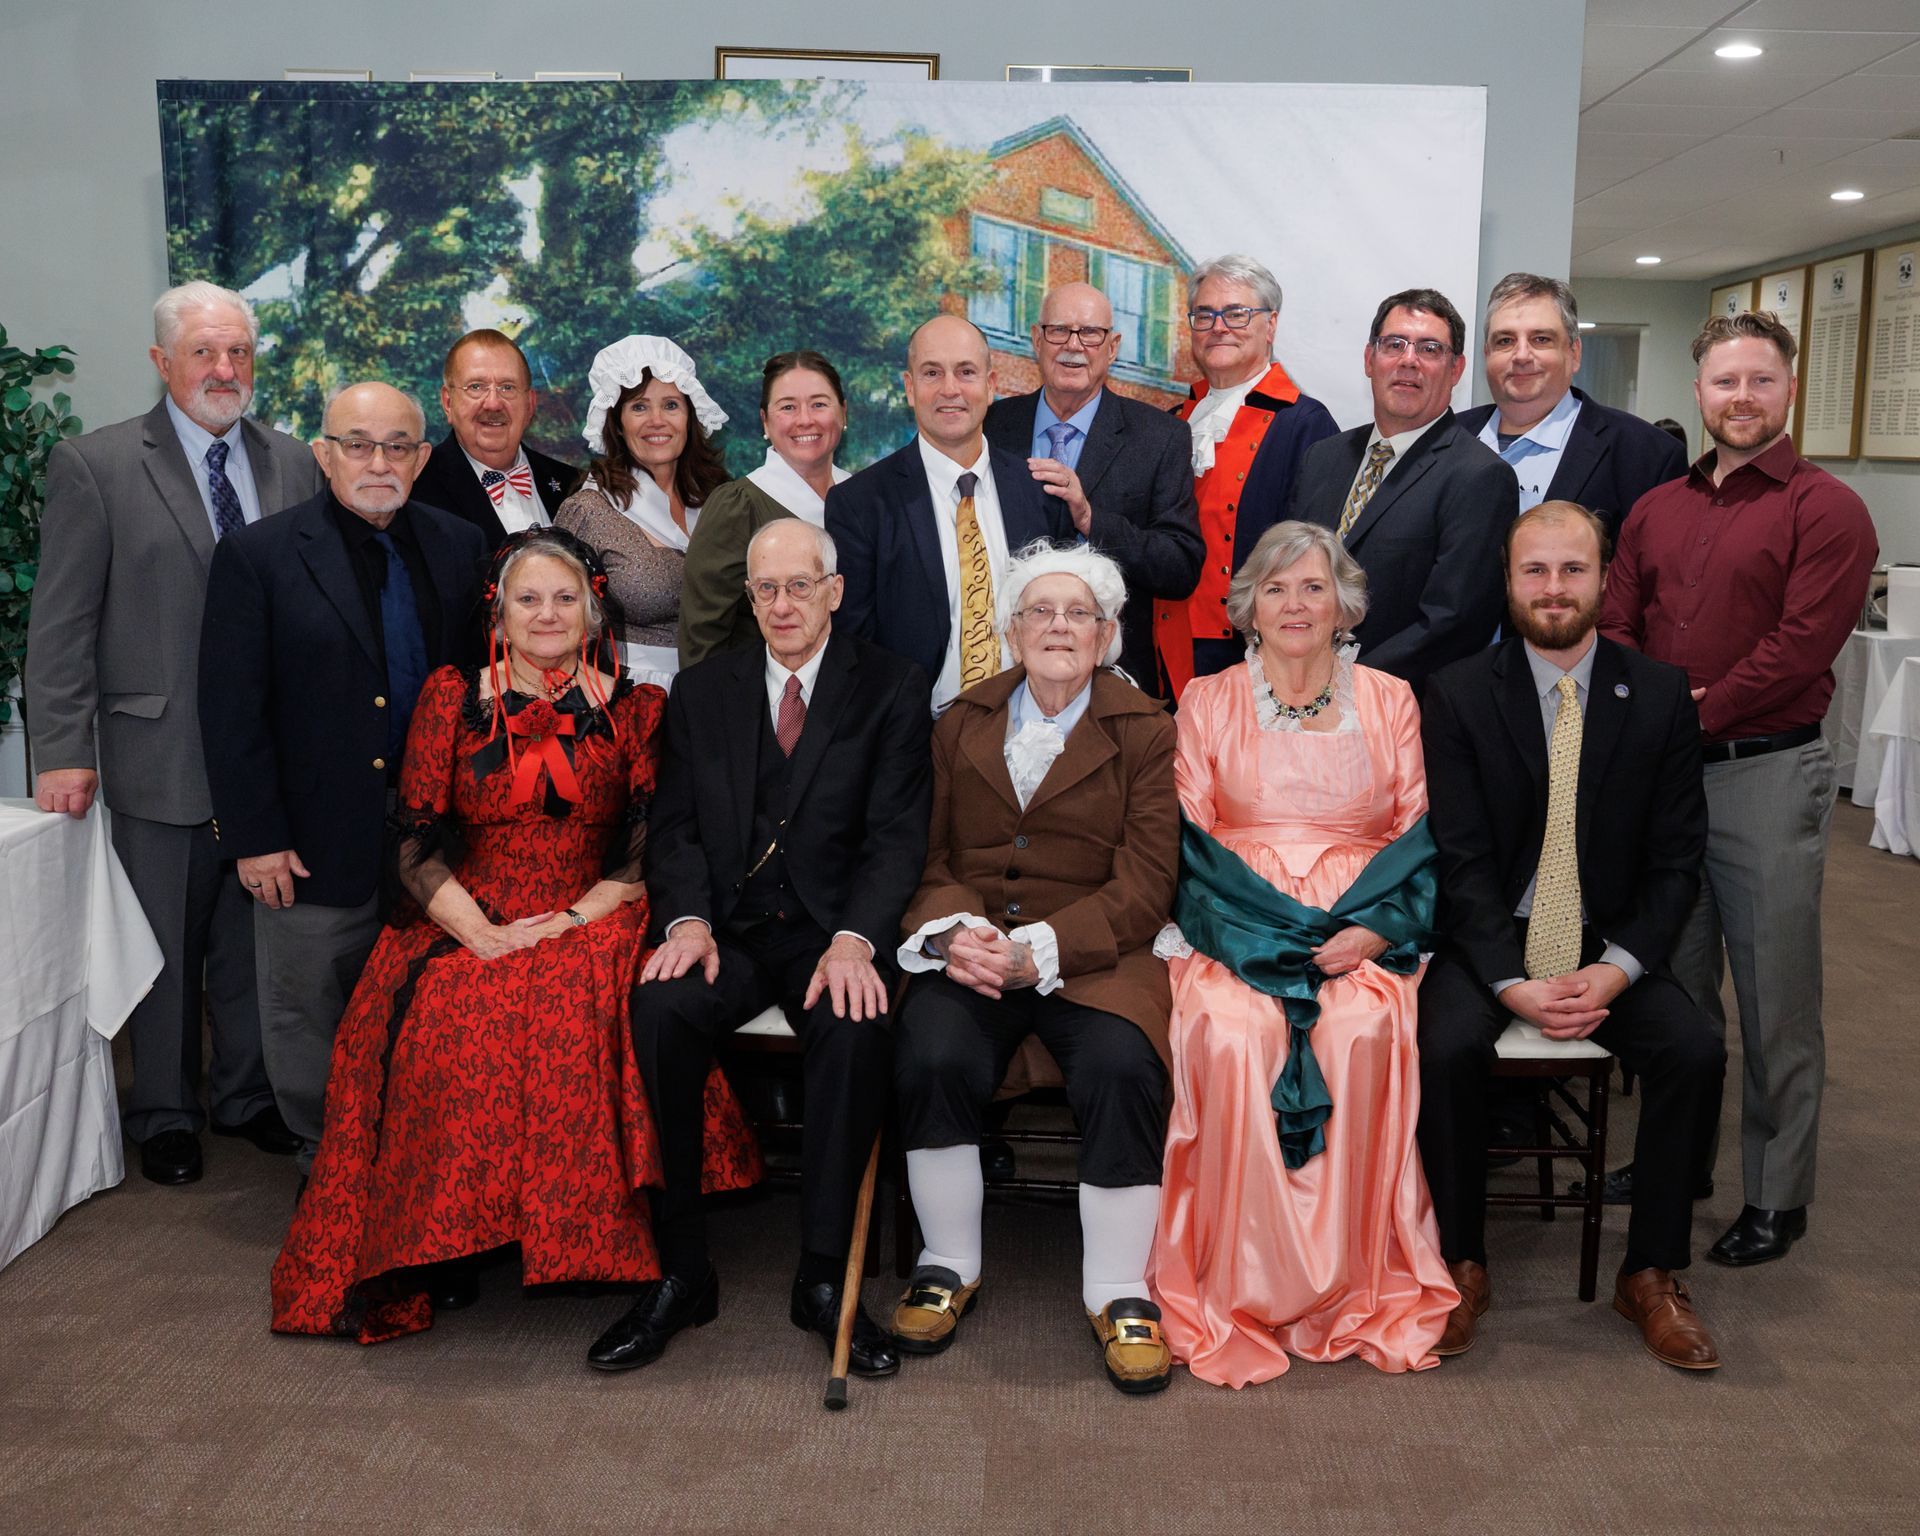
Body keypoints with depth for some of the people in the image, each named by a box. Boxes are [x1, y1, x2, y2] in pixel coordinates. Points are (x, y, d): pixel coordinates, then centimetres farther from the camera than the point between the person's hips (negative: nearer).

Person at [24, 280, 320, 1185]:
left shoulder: (293, 465, 8)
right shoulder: (94, 466, -3)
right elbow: (61, 624, -4)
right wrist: (62, 752, -9)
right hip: (160, 759, -3)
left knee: (256, 940, 14)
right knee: (166, 949, 10)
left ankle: (247, 1095, 32)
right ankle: (164, 1117, 27)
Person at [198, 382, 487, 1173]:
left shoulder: (458, 546, 4)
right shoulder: (257, 556, -6)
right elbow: (231, 713, -8)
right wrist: (256, 838, -11)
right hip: (316, 841, -2)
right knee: (310, 1018, 11)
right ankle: (326, 1164, 31)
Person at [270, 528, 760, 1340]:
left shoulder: (635, 711, 10)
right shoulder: (451, 696, 11)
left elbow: (647, 852, 3)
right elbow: (418, 844, 4)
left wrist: (571, 923, -13)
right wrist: (484, 934, -11)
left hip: (591, 931, 0)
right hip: (464, 932, 1)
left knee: (576, 1015, -34)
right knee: (451, 1021, -31)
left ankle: (590, 1237, -20)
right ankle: (438, 1256, -16)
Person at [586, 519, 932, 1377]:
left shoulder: (890, 691, 5)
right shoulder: (702, 692, 15)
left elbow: (896, 834, -3)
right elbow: (675, 825, 9)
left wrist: (854, 939, -21)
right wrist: (687, 919, -12)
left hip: (833, 929, -2)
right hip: (727, 928, 2)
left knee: (854, 1030, -33)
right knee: (660, 1009, -29)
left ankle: (823, 1278, -17)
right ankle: (679, 1273, -16)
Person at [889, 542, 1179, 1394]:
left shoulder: (1144, 731, 5)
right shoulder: (962, 722, 15)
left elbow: (1143, 887, -4)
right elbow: (928, 854, 10)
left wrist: (1036, 951, -17)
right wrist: (952, 930, -13)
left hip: (1092, 956, -1)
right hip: (970, 949, 2)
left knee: (1123, 1070, -29)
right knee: (930, 1058, -27)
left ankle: (1119, 1293, -8)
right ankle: (948, 1267, -2)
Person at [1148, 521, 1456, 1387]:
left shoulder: (1389, 701, 16)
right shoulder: (1207, 702, 13)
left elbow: (1419, 831, 9)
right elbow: (1191, 838, 5)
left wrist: (1376, 928, -10)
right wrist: (1270, 932, -11)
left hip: (1360, 932, 1)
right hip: (1239, 930, 0)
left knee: (1362, 1033, -32)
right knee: (1234, 1033, -32)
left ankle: (1361, 1290, -16)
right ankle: (1240, 1292, -20)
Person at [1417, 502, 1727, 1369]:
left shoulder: (1659, 696, 2)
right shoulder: (1457, 695, -3)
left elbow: (1676, 861, 1)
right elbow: (1461, 860, -8)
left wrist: (1616, 970, -14)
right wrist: (1513, 981, -20)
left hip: (1611, 947, 2)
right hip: (1487, 942, -2)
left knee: (1695, 1051, -22)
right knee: (1448, 1048, -28)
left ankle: (1652, 1275, -2)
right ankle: (1462, 1267, -6)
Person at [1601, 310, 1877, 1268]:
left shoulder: (1825, 510, -5)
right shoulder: (1655, 511, 12)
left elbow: (1802, 644, -14)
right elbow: (1615, 626, 7)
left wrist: (1697, 715, -14)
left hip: (1768, 774, -5)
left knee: (1774, 999, 4)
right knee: (1673, 983, 15)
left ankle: (1778, 1197, 17)